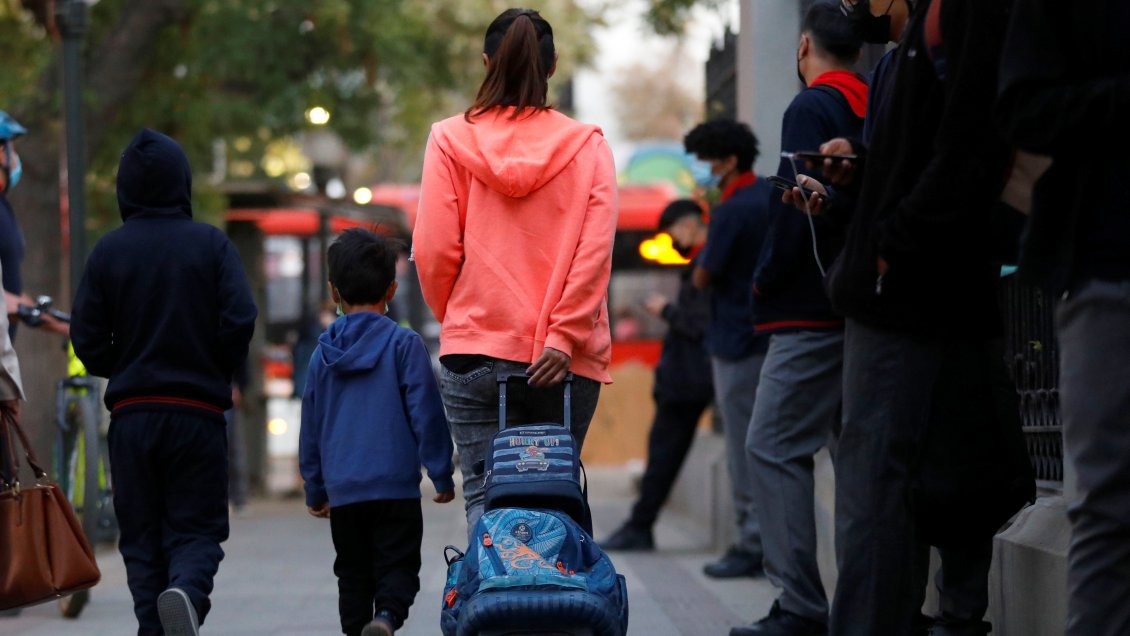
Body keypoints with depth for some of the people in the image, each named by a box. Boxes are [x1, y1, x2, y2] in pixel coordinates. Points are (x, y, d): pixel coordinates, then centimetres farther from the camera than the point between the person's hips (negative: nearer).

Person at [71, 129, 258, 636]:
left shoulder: (109, 250, 0)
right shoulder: (211, 243, -2)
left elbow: (86, 340, -2)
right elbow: (240, 320, -10)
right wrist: (217, 374, 7)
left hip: (131, 415, 1)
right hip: (198, 414, -1)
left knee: (141, 536, 10)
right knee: (196, 528, 4)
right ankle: (186, 591, -26)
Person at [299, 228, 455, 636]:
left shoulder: (323, 353, 8)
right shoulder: (404, 344, -4)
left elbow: (311, 426, 14)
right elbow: (426, 414, -6)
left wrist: (315, 489, 23)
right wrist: (442, 476, 2)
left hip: (342, 490, 3)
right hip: (395, 484, -3)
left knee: (353, 572, 14)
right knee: (398, 565, -2)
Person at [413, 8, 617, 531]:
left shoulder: (450, 140, 2)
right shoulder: (587, 146, 3)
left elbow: (434, 251, -1)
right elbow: (595, 251, -7)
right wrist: (563, 336, -8)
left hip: (475, 350, -1)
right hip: (565, 361, 1)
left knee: (485, 497, 0)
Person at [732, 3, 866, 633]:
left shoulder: (811, 109, -9)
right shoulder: (873, 108, 15)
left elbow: (802, 205, -18)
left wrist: (768, 279, -6)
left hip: (814, 311, -8)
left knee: (775, 446, -7)